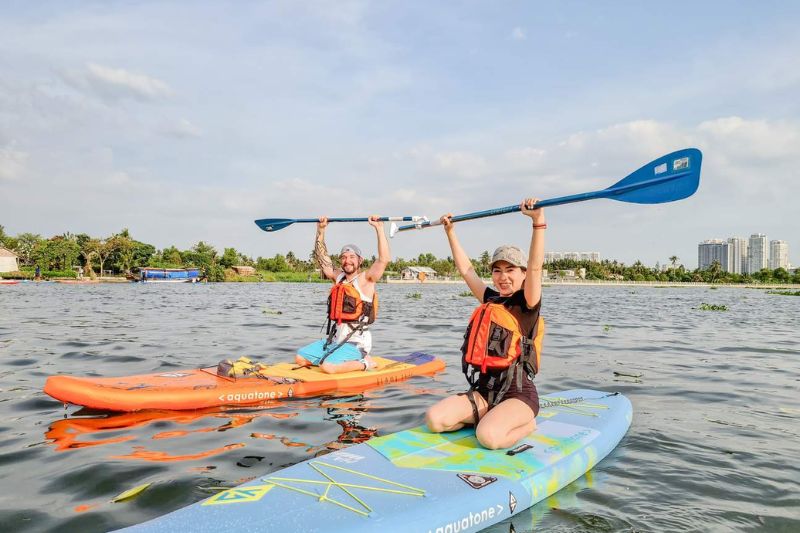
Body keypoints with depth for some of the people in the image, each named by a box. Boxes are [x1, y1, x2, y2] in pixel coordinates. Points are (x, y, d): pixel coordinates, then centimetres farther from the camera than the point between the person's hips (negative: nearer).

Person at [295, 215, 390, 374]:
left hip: (355, 343, -8)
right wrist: (321, 231, 11)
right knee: (300, 358, 4)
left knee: (327, 367, -28)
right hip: (333, 340, 8)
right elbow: (322, 258, 17)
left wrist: (379, 228, -24)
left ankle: (364, 363, -4)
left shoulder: (365, 279, -8)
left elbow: (384, 259, -22)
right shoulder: (338, 276, 11)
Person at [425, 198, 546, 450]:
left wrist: (538, 221, -33)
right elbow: (466, 269, 20)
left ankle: (527, 424, 0)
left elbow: (535, 267, -21)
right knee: (434, 420, -15)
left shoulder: (527, 305, -5)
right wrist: (450, 231, 24)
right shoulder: (491, 301, 12)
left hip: (517, 394, -6)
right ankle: (491, 417, 8)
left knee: (488, 436, -33)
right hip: (484, 391, 6)